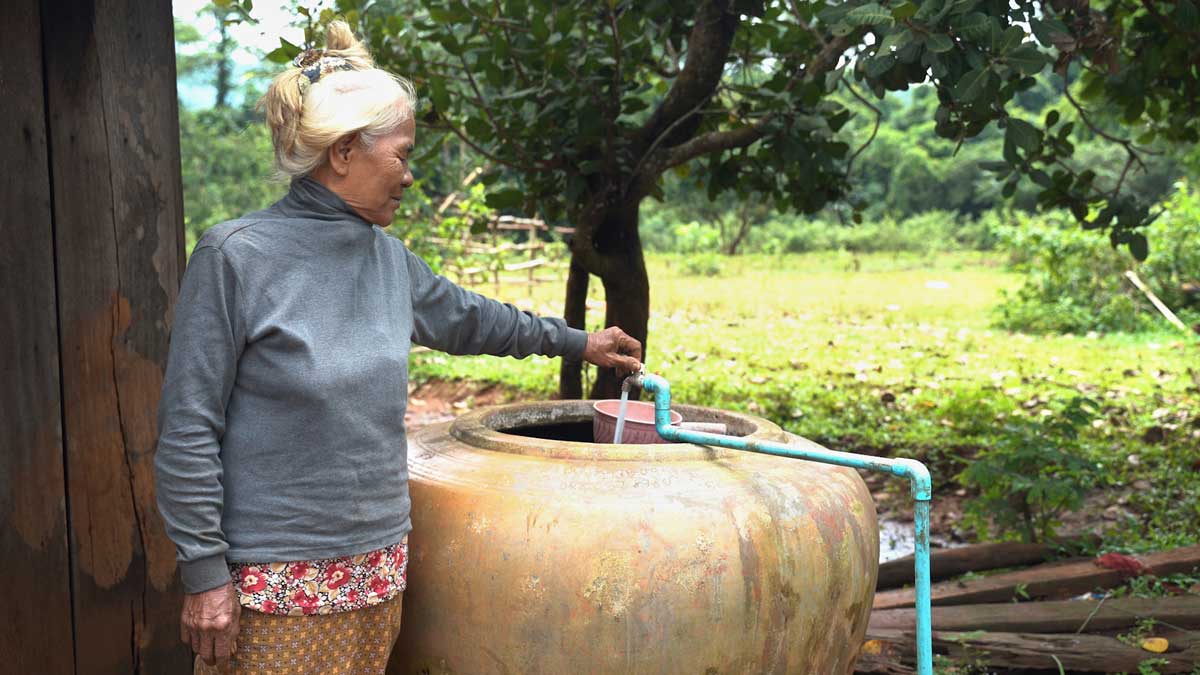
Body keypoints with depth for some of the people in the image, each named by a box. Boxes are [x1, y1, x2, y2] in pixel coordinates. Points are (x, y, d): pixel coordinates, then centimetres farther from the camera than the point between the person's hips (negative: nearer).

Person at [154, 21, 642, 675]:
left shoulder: (388, 258, 5)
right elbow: (187, 433, -12)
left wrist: (577, 341, 32)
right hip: (276, 581, -6)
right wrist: (204, 576, -12)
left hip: (377, 565, 6)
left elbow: (465, 318, 24)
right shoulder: (235, 256, -13)